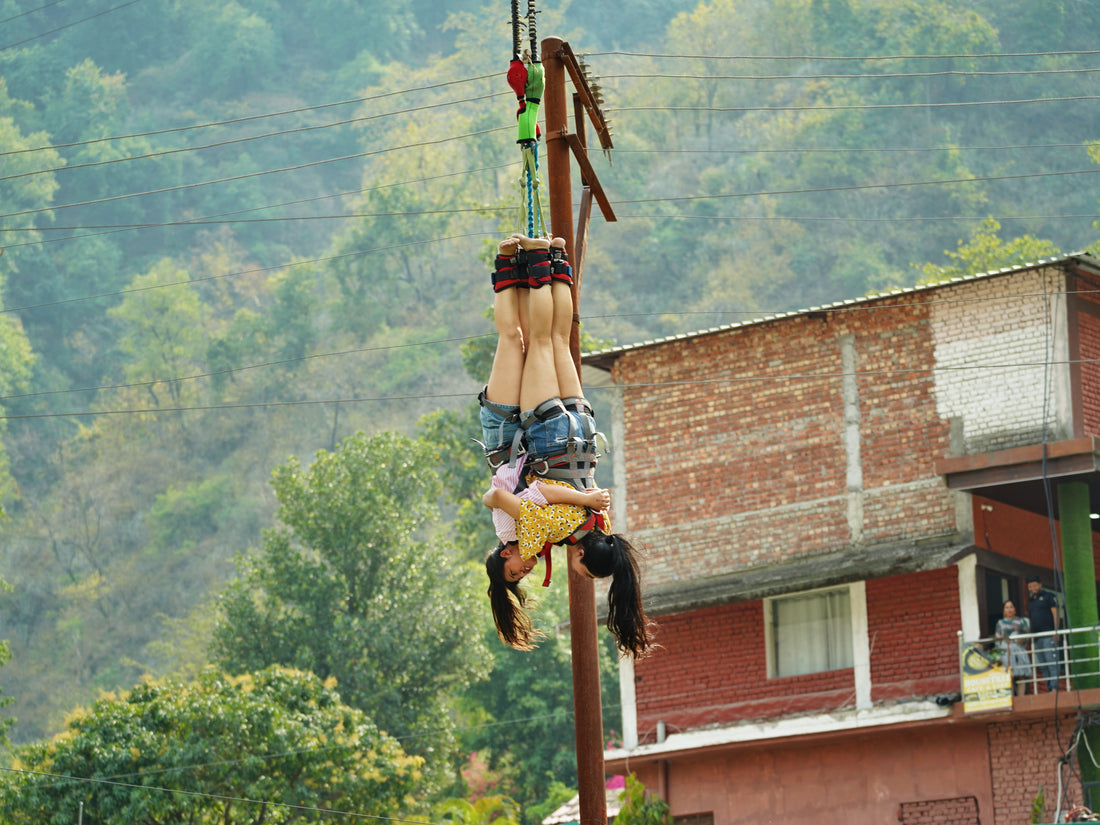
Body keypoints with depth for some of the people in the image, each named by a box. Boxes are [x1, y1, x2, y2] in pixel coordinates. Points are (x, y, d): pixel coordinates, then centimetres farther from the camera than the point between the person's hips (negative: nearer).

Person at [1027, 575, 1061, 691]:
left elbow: (1055, 613, -3)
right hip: (1036, 637, 7)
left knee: (1051, 662, -14)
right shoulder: (1030, 600, 22)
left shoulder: (1048, 596, 4)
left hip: (1048, 635, -7)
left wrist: (1056, 631, -13)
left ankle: (1054, 687, -19)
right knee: (1042, 665, 3)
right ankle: (1049, 687, 4)